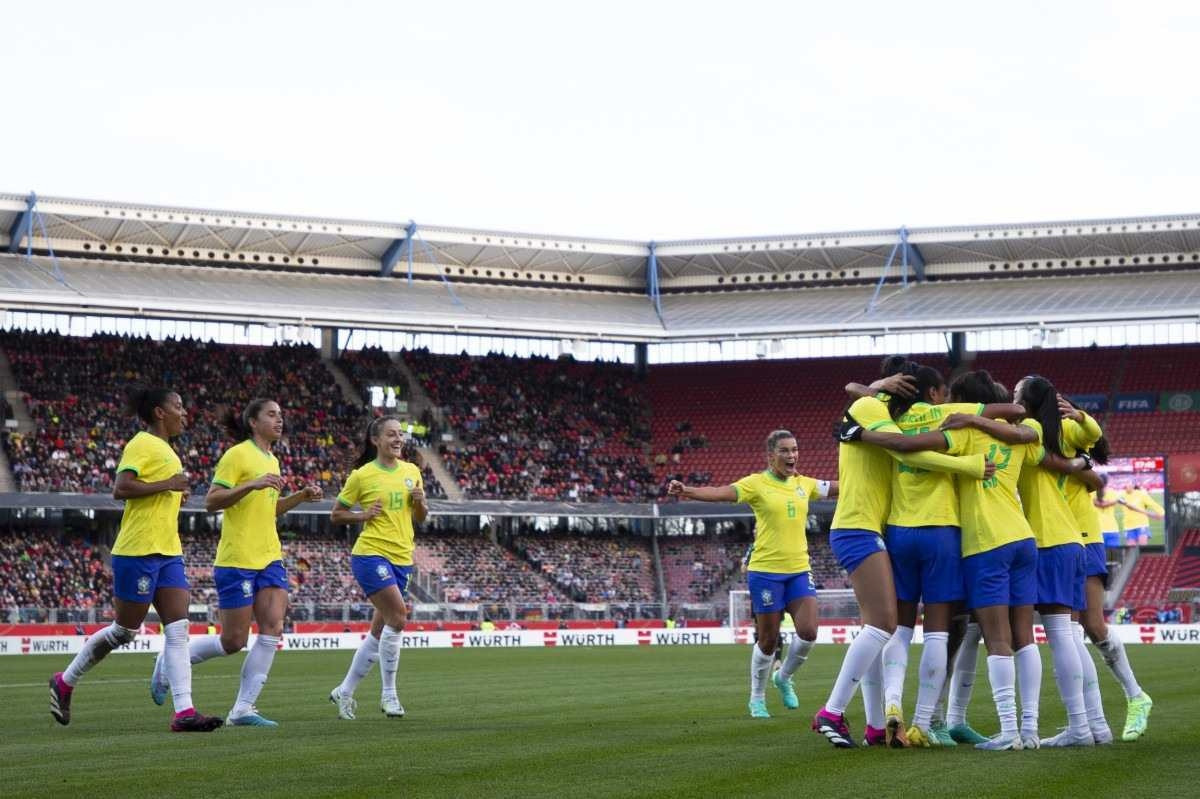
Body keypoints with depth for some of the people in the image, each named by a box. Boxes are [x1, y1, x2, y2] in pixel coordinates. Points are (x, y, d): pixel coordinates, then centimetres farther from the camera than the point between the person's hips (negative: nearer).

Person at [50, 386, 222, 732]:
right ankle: (65, 682, 21)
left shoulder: (164, 448, 19)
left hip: (168, 552, 9)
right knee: (124, 630, 2)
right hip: (138, 551, -9)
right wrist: (167, 485, -20)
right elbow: (120, 488, -21)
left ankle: (184, 712, -10)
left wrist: (175, 494, 13)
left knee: (178, 629, -4)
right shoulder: (142, 445, -10)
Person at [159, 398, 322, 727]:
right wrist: (252, 484, -25)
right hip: (237, 560, -7)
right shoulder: (238, 455, -9)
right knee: (233, 641, -3)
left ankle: (243, 709, -6)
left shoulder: (272, 461, 16)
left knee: (273, 628, -9)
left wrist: (301, 496, 13)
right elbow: (211, 502, -15)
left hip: (269, 558, 7)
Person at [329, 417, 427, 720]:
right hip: (371, 554, -6)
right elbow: (335, 515, 4)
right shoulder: (362, 476, -4)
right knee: (398, 616, -19)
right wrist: (362, 515, -13)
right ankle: (389, 694, -10)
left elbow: (419, 518, 18)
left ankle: (345, 692, 22)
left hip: (402, 558, 6)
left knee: (380, 631, 9)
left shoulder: (412, 471, 10)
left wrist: (420, 502, -3)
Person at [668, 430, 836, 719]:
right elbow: (721, 493, -20)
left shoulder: (804, 484, 9)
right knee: (768, 640, 1)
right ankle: (757, 699, 21)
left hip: (799, 570, 4)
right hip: (766, 571, -4)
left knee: (808, 632, -9)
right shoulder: (757, 484, -7)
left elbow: (839, 487, 18)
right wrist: (688, 491, -37)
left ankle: (784, 677, 20)